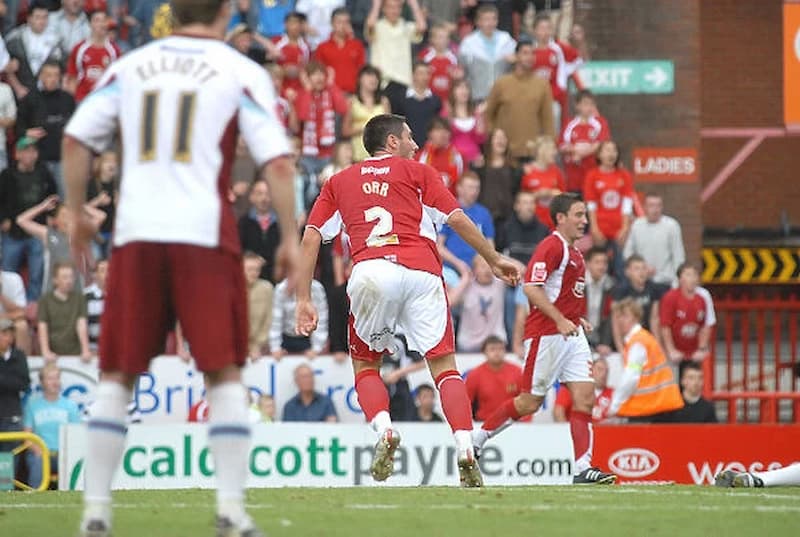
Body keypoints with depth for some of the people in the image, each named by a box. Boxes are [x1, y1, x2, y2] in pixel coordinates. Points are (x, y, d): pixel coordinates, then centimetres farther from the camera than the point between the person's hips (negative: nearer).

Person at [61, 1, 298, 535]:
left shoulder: (130, 65, 12)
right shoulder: (242, 73, 3)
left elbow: (76, 139, 8)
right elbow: (277, 163, -5)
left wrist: (77, 213, 18)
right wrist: (291, 238, 2)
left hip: (136, 234, 2)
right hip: (205, 232, -2)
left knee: (117, 375, 9)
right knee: (225, 373, 5)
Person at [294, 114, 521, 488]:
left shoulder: (339, 182, 25)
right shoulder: (417, 172, 20)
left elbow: (311, 239, 16)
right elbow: (457, 219, 10)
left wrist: (303, 300, 14)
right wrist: (495, 260, 19)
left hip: (369, 273, 1)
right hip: (421, 271, -1)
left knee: (364, 365, 18)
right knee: (444, 367, 3)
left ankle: (384, 429, -9)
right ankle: (465, 452, -13)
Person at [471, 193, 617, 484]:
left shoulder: (574, 252, 17)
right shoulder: (552, 246, -13)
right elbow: (531, 288, -22)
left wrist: (577, 320, 17)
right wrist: (560, 321, -25)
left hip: (570, 333, 9)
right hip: (546, 334, -9)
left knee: (585, 398, -3)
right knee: (529, 402, -2)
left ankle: (583, 468, -7)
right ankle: (477, 438, 15)